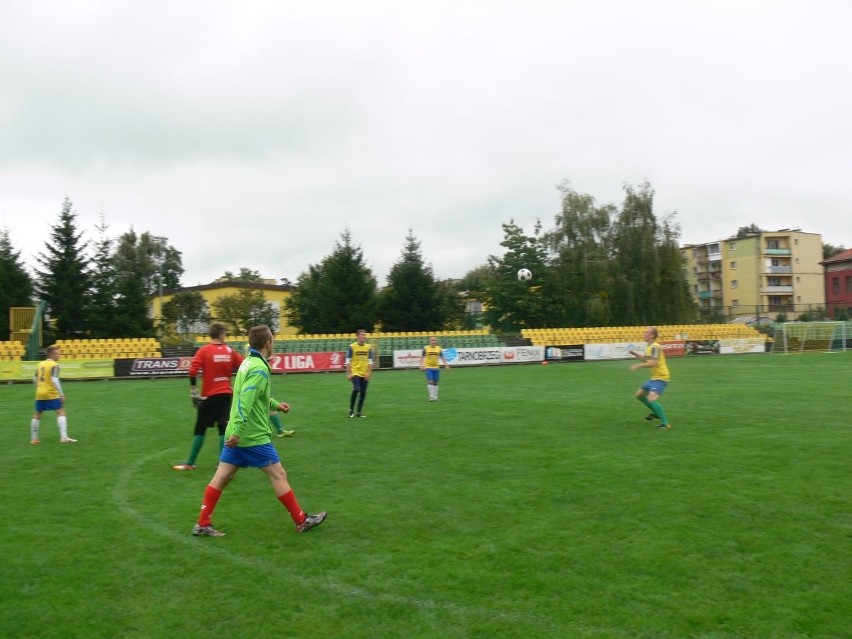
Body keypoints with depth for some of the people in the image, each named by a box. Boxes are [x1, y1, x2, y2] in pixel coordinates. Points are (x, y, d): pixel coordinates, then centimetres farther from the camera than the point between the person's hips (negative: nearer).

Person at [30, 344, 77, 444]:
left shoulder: (40, 364, 12)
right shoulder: (54, 365, -10)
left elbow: (35, 379, 18)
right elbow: (54, 380, -19)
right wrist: (61, 394, -18)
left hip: (40, 394, 7)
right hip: (51, 394, -7)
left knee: (37, 415, 17)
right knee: (61, 412, -6)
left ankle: (33, 439, 23)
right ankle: (63, 437, -17)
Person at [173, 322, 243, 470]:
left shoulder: (204, 350, -6)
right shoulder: (230, 350, 1)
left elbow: (193, 370, -14)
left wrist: (193, 391, -7)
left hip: (209, 395, -2)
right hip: (226, 394, 2)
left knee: (200, 429, 8)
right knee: (223, 428, 4)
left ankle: (190, 463, 16)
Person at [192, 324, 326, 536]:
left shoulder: (248, 362, 10)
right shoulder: (259, 369, -19)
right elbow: (244, 401, -28)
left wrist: (275, 404, 23)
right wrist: (238, 431, -30)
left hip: (237, 434, 9)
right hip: (254, 437, -9)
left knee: (221, 477, 10)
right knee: (278, 474, 2)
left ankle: (202, 524, 15)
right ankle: (301, 521, 12)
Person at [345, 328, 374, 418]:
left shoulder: (368, 347, 5)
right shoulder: (352, 347, -5)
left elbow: (370, 361, 8)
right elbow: (348, 361, -3)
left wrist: (369, 373, 0)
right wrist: (348, 374, -9)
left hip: (364, 374, 4)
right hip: (355, 372, -4)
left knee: (363, 393, 4)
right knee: (356, 389, -19)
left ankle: (359, 412, 16)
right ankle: (351, 410, -1)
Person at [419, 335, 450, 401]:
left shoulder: (439, 348, 3)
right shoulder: (426, 348, -5)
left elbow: (442, 358, 10)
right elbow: (422, 357, -1)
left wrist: (446, 365, 6)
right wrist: (421, 365, -11)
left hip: (436, 367, 3)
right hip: (428, 367, -3)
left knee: (435, 382, 6)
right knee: (430, 381, -13)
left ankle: (435, 397, 14)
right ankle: (431, 396, -9)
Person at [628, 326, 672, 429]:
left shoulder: (655, 347, -20)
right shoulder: (649, 346, 10)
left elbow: (653, 363, -30)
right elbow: (645, 358, 25)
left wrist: (638, 366, -25)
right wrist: (634, 353, 11)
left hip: (661, 378, -10)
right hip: (654, 377, 10)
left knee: (652, 399, -27)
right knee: (639, 395, 20)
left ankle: (665, 423, -18)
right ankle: (657, 413, 37)